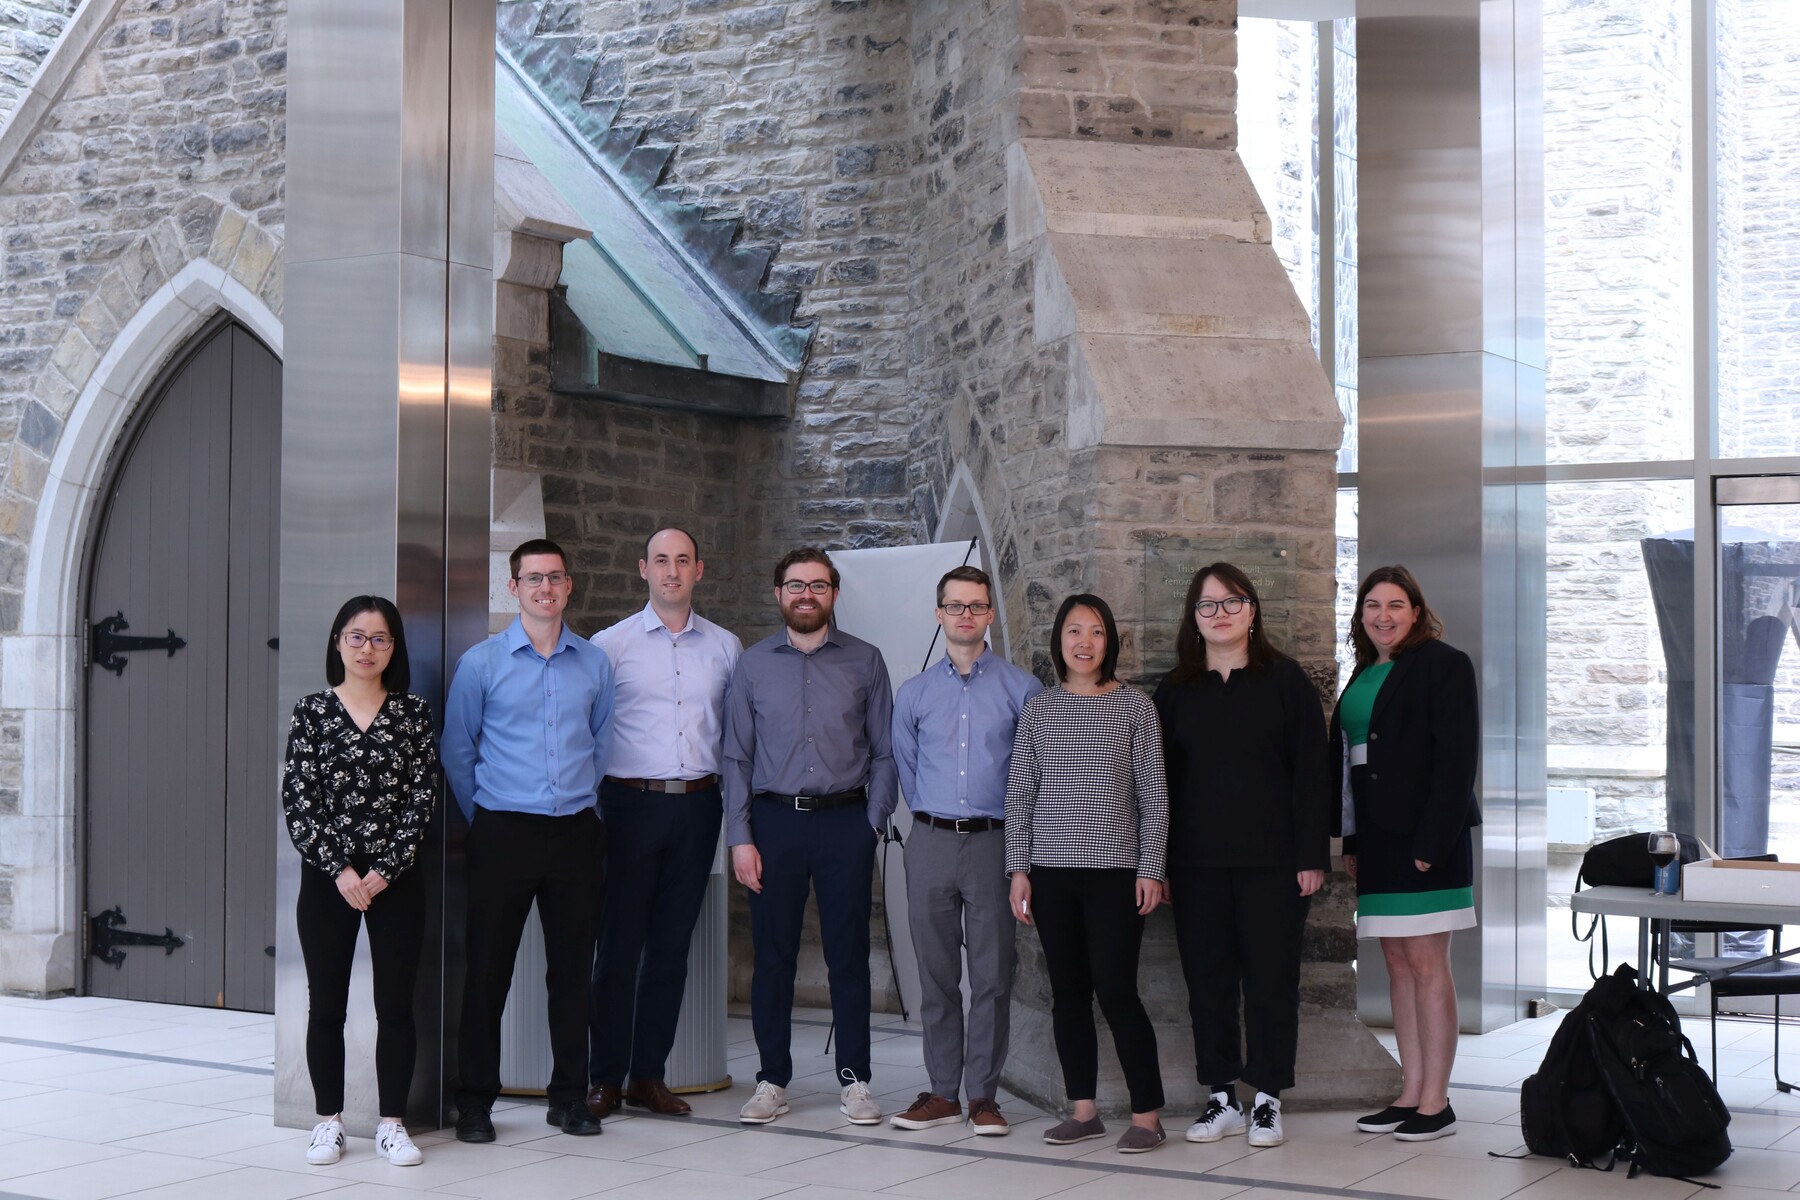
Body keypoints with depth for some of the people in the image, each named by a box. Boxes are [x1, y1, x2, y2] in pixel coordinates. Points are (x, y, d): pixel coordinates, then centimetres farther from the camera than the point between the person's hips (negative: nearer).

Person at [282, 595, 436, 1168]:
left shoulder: (414, 712, 3)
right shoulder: (312, 710, 2)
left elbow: (423, 797, -2)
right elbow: (297, 799, -3)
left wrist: (384, 871, -10)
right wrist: (339, 869, -12)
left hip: (395, 878, 0)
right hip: (326, 879, 0)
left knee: (395, 1004, 3)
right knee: (326, 1004, 6)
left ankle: (391, 1124, 12)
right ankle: (329, 1121, 17)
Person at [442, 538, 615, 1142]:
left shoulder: (595, 663, 8)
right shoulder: (481, 662, 0)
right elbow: (456, 752, 7)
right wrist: (482, 821, 9)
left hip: (576, 833, 3)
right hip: (503, 835, -2)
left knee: (573, 968, 7)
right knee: (487, 971, 1)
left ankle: (570, 1097, 18)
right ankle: (475, 1101, 11)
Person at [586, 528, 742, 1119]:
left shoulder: (726, 647, 11)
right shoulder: (611, 644, 2)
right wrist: (590, 796, -5)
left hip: (697, 805, 3)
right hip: (632, 803, -3)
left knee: (673, 942, 7)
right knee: (619, 942, -2)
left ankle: (650, 1075, 15)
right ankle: (605, 1078, 6)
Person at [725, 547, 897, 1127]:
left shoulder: (864, 661, 5)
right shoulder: (753, 665, 7)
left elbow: (884, 753, 6)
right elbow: (737, 757, 6)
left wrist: (871, 825, -3)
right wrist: (740, 838, -1)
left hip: (845, 822, 0)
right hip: (774, 820, 1)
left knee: (848, 955, 3)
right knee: (773, 956, 4)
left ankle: (854, 1080, 13)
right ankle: (772, 1080, 15)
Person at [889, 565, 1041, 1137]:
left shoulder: (1022, 688, 3)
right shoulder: (914, 692, 9)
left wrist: (1015, 828, 6)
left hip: (994, 841, -2)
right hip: (931, 843, 2)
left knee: (992, 976, -2)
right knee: (936, 975, 5)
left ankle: (983, 1095, 5)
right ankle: (942, 1092, 12)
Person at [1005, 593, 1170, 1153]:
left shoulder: (1135, 706, 2)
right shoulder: (1038, 708, 8)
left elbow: (1154, 795, 1)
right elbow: (1019, 793, 9)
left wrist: (1151, 869, -4)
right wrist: (1019, 868, 3)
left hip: (1115, 870, -3)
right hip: (1052, 872, 3)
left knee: (1116, 990, -7)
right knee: (1068, 992, 7)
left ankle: (1147, 1113, 1)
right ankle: (1084, 1109, 16)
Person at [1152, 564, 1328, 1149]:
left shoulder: (1284, 680, 2)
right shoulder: (1176, 690, 10)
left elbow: (1310, 771, -1)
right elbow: (1163, 777, 11)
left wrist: (1311, 856, -7)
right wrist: (1159, 864, 5)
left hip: (1271, 859, -2)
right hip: (1198, 862, 3)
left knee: (1270, 978, 1)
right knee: (1207, 980, 5)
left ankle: (1266, 1100, 10)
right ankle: (1221, 1096, 14)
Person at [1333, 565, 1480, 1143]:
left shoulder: (1442, 664, -7)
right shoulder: (1365, 674, 17)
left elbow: (1457, 756, -14)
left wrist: (1432, 842, -19)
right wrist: (1351, 841, 12)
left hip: (1423, 836, -8)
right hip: (1378, 836, 8)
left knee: (1426, 963, -6)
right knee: (1398, 964, 10)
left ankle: (1436, 1102, -1)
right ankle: (1410, 1095, 15)